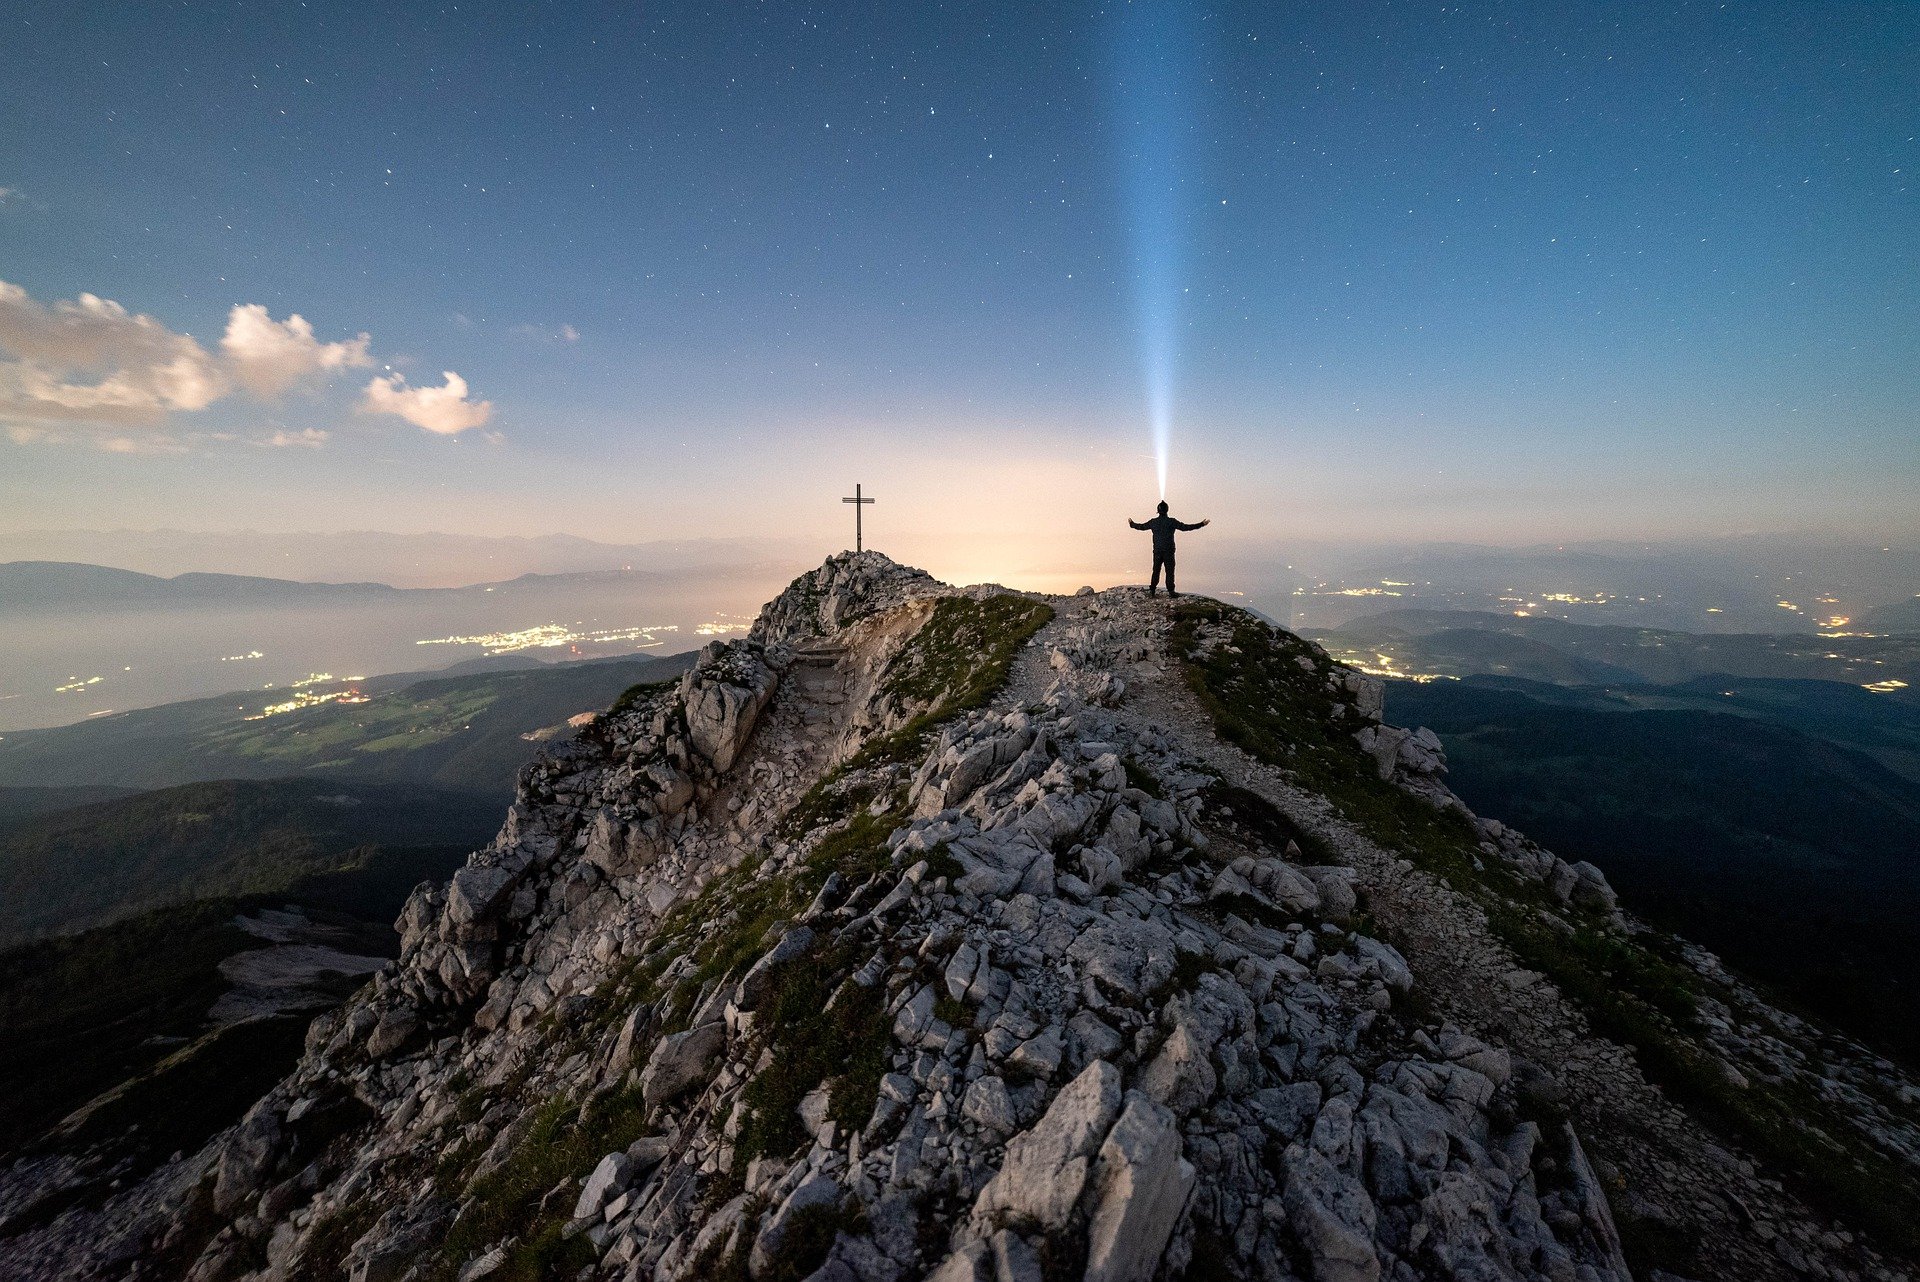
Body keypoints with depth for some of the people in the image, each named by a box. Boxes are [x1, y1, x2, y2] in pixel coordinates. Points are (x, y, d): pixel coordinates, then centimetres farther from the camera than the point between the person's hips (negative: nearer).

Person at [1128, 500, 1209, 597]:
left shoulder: (1153, 522, 4)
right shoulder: (1171, 521, -8)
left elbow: (1141, 526, 17)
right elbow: (1185, 527, -10)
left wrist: (1132, 524, 37)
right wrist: (1201, 524, -5)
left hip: (1157, 551, 4)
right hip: (1168, 551, -4)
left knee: (1156, 571, 9)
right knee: (1169, 571, -2)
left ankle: (1152, 590, 7)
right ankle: (1171, 591, -4)